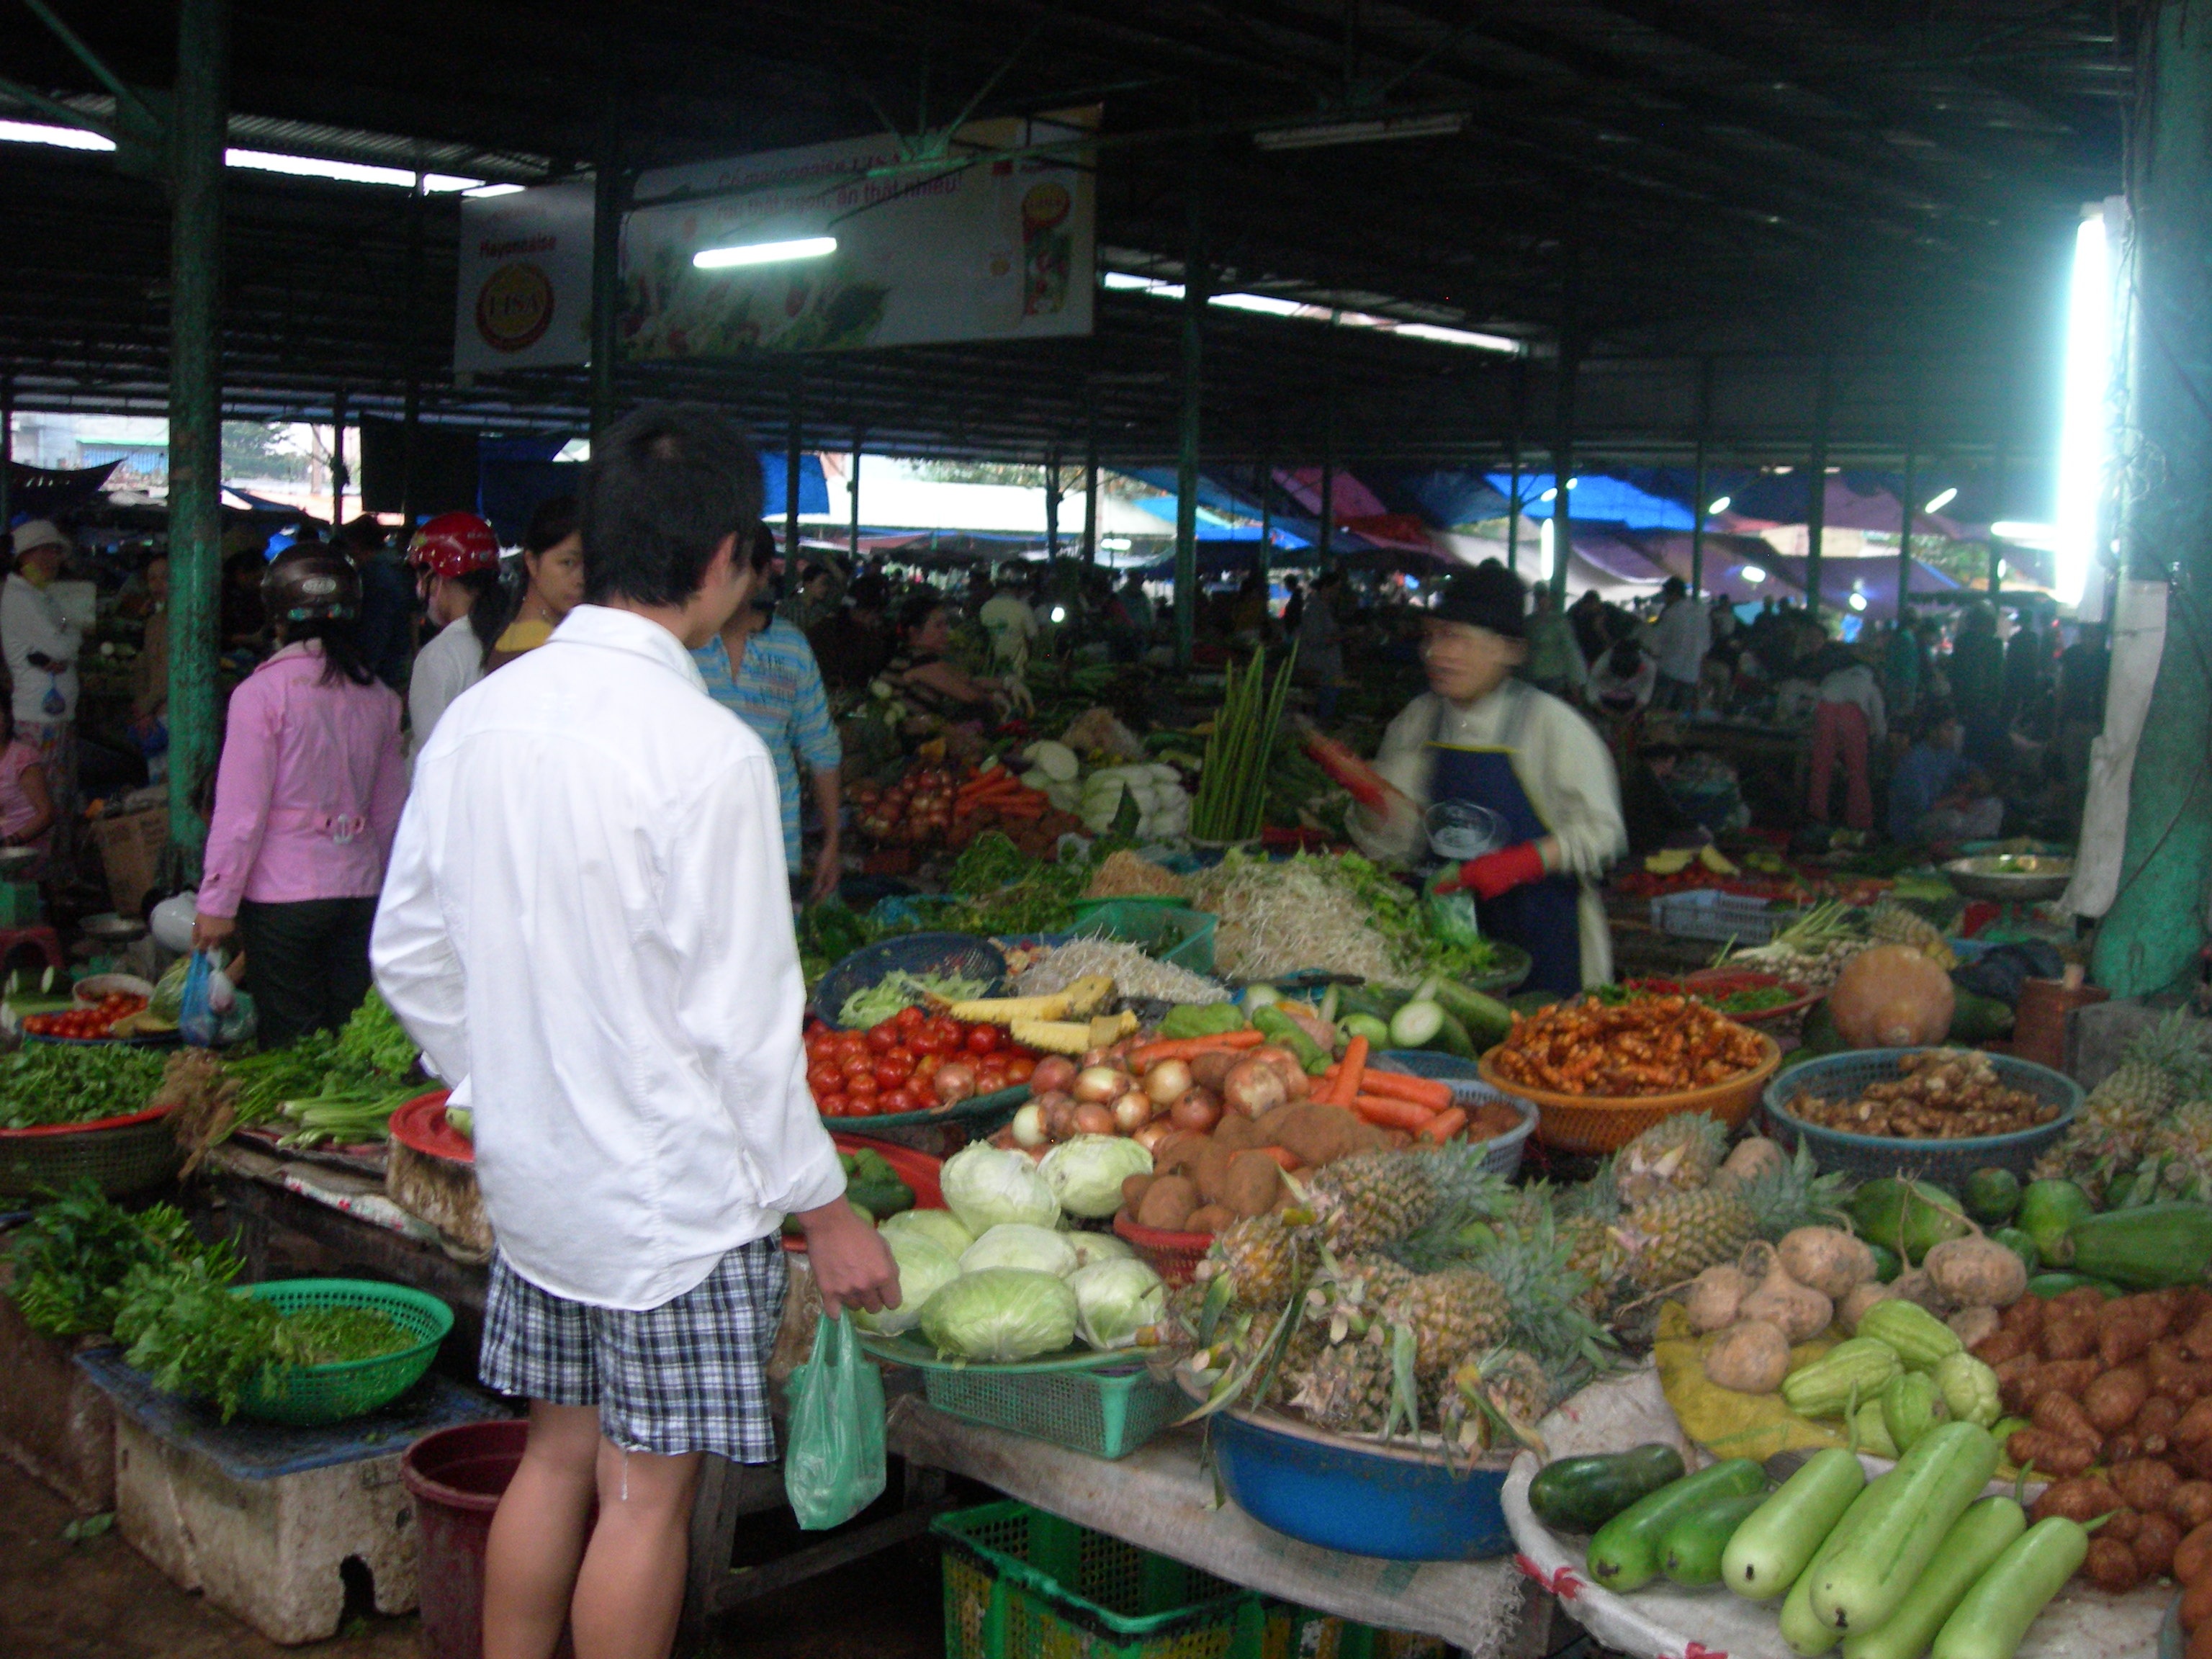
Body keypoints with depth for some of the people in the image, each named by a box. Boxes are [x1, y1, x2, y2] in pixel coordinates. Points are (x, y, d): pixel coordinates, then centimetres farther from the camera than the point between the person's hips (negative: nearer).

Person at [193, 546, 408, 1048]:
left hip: (283, 895, -4)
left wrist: (217, 902, -2)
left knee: (292, 1047, 4)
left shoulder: (261, 692, -10)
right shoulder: (377, 695, 5)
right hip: (360, 889, 4)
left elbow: (241, 812, -9)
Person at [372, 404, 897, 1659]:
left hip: (530, 1171, 7)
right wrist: (826, 1208, -9)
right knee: (647, 1493, 7)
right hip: (675, 1192, -7)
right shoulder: (708, 752, -21)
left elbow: (409, 955, 8)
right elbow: (742, 1022, -19)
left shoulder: (478, 718, 0)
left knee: (560, 1450, 20)